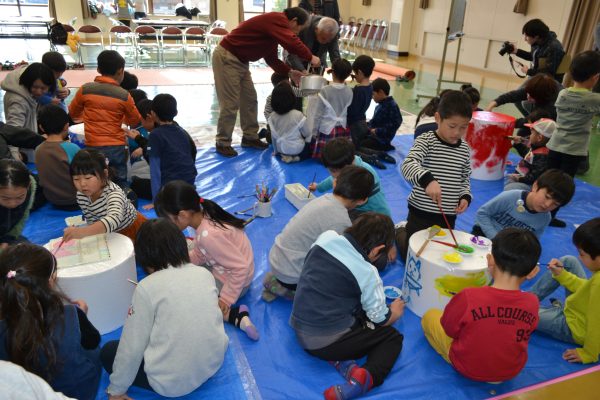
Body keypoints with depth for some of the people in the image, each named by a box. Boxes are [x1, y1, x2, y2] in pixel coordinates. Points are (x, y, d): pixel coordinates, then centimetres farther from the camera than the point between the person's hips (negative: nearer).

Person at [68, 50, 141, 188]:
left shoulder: (85, 89, -1)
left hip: (92, 147, 1)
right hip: (116, 147, -1)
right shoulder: (124, 95, -5)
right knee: (120, 183, 10)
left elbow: (73, 113, 14)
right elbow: (135, 121, 8)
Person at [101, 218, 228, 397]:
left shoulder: (147, 287, -15)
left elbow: (132, 347, -9)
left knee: (108, 351, 17)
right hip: (213, 363, 6)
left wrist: (116, 389, 7)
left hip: (172, 383, -5)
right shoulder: (205, 274, -2)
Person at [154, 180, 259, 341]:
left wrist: (226, 299, -26)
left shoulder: (208, 235, -36)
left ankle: (233, 315, -11)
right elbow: (198, 254, 0)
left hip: (231, 281, -9)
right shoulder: (203, 214, -12)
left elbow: (241, 267, -31)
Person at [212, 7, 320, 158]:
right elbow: (291, 43, -31)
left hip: (240, 60, 10)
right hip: (226, 58, -10)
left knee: (250, 99, 11)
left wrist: (290, 72, 5)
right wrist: (310, 58, -17)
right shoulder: (278, 19, -17)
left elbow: (272, 58, 16)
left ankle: (250, 137, 21)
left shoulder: (275, 26, 14)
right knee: (230, 103, -7)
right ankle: (223, 143, 3)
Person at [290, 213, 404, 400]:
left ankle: (340, 360, 3)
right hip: (325, 342, -6)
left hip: (298, 329, 6)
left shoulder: (326, 237, -3)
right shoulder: (367, 273, -17)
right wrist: (395, 311, 19)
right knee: (393, 337, 11)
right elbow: (381, 319, -4)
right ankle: (366, 379, -16)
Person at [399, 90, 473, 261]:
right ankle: (400, 231, 39)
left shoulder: (464, 148, 2)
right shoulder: (426, 141, -15)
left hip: (448, 216, 5)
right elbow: (408, 165, -31)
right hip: (421, 213, -5)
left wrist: (465, 196, -4)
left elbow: (465, 177, 15)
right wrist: (427, 180, -48)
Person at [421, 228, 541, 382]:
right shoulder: (532, 303, -23)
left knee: (430, 315, 13)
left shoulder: (468, 297, -32)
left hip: (467, 368, -4)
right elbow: (523, 334, -3)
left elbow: (449, 330, -15)